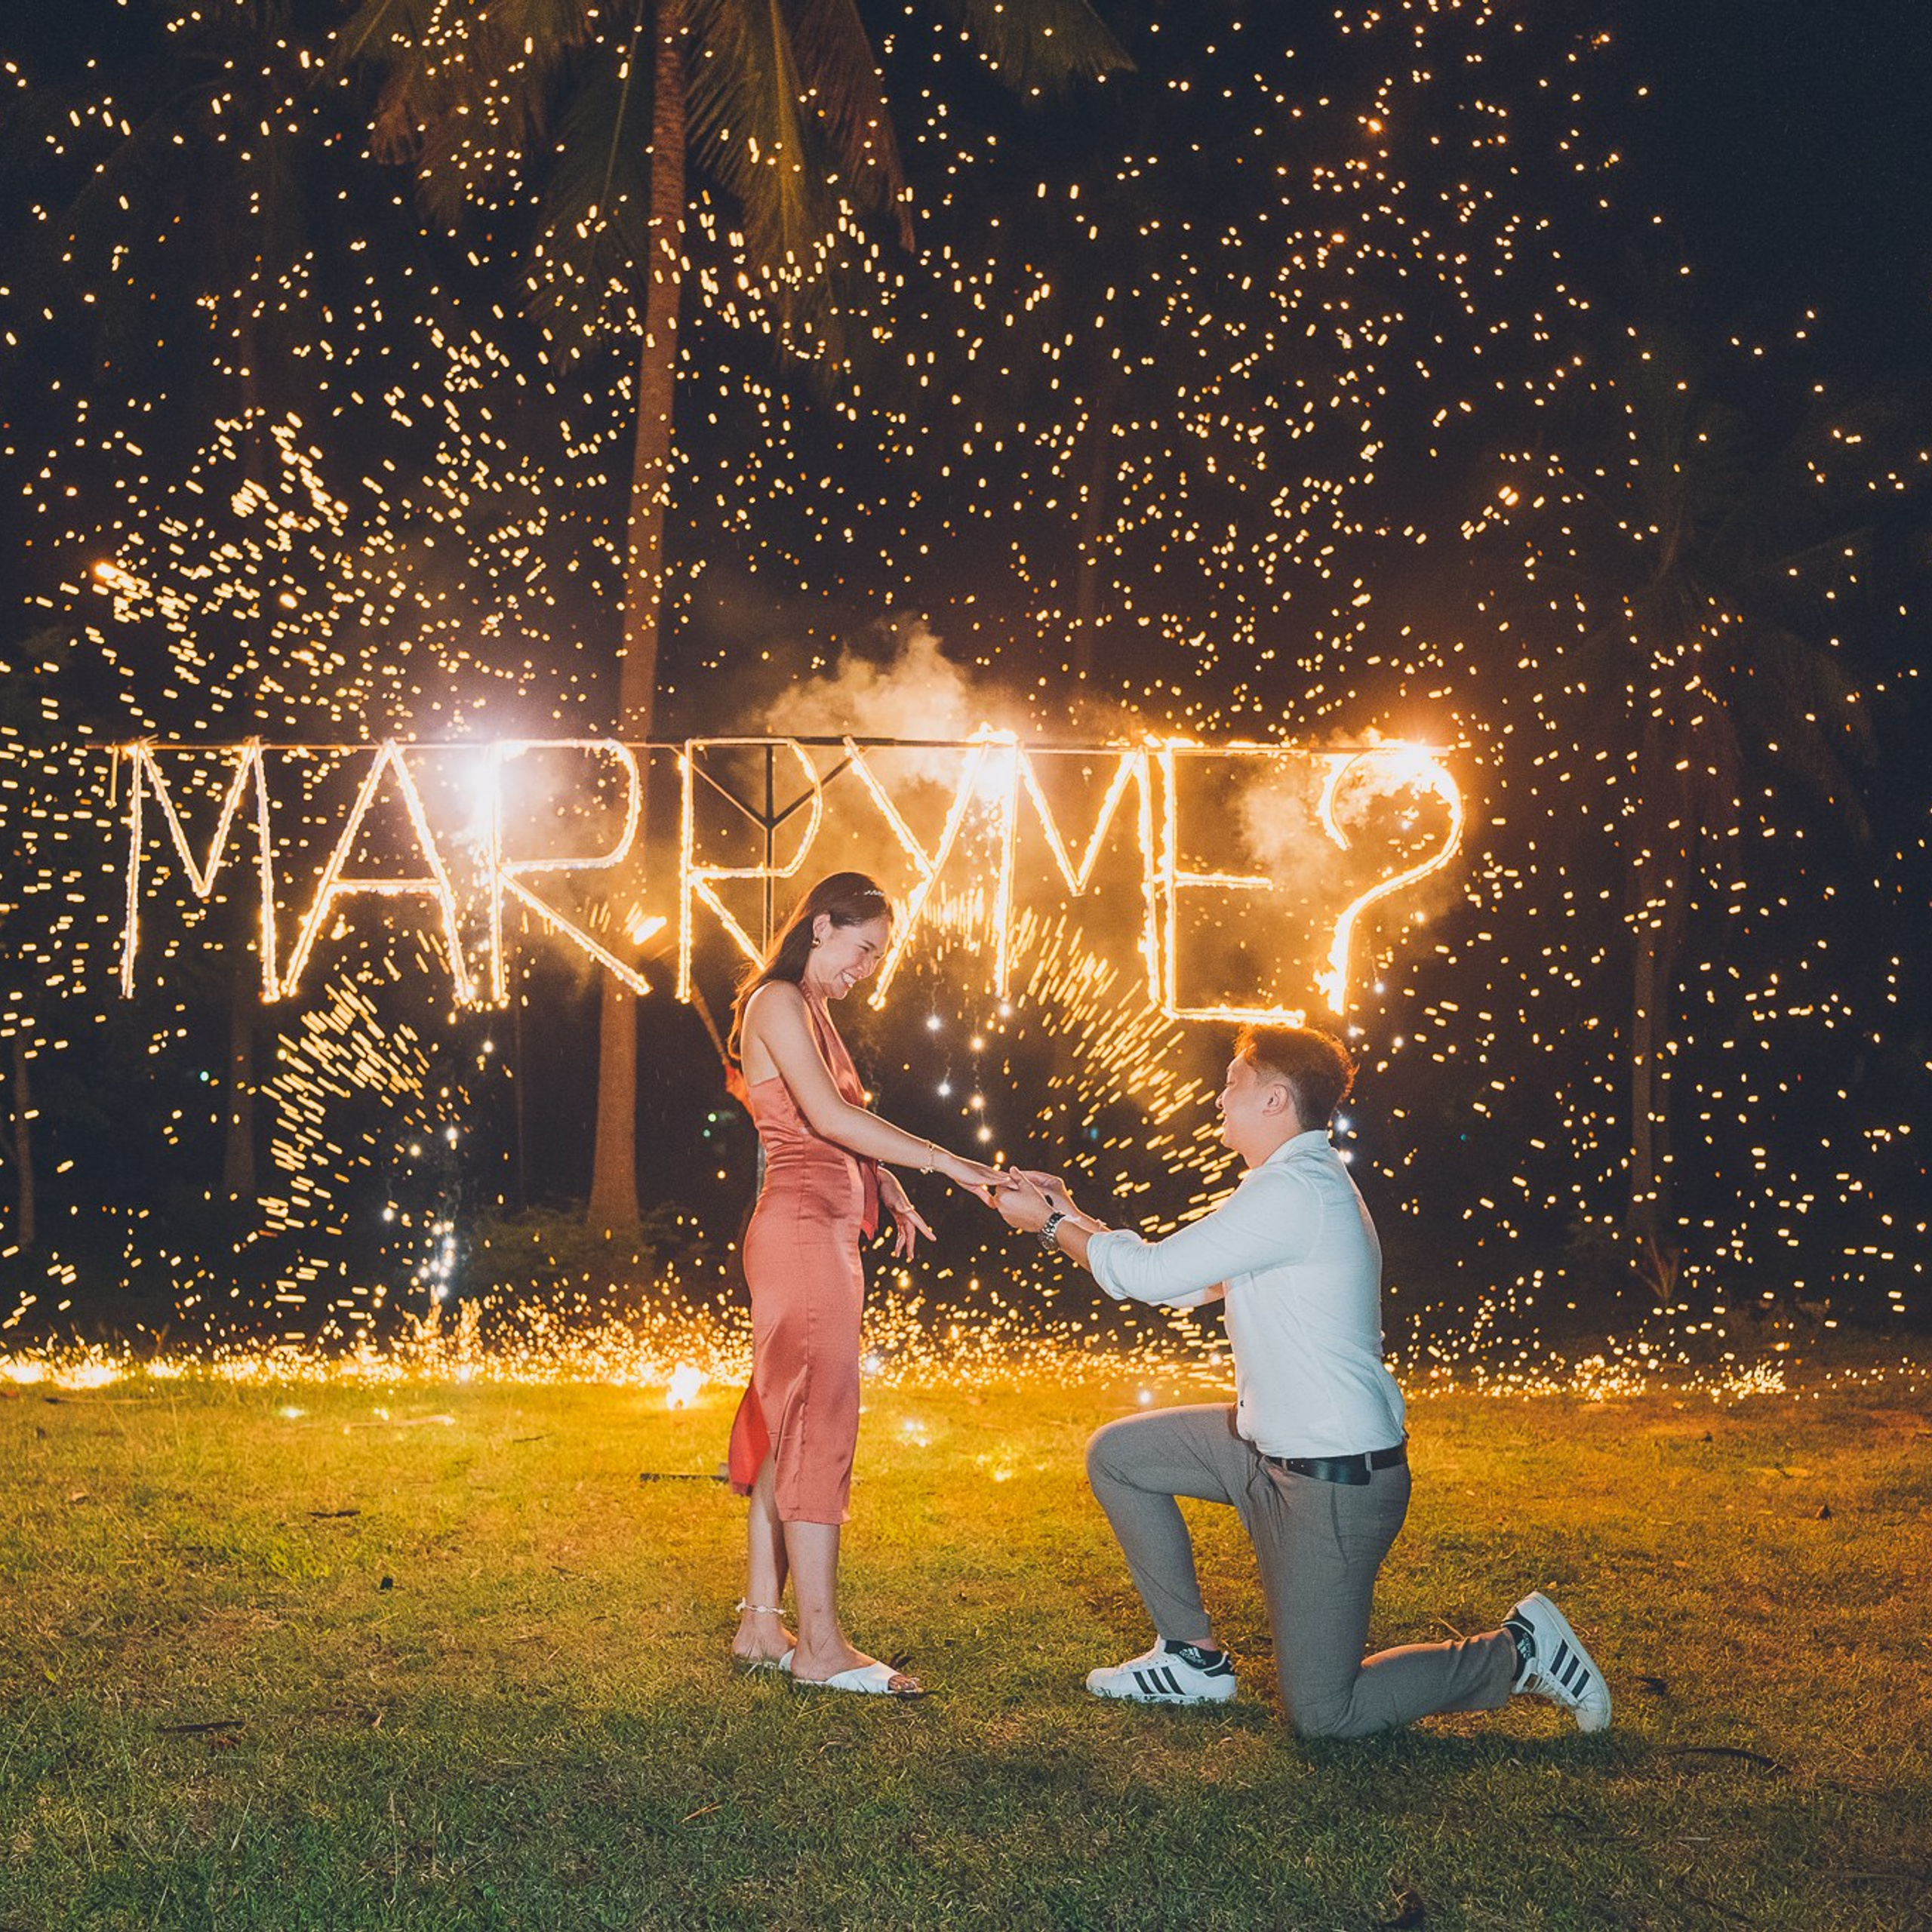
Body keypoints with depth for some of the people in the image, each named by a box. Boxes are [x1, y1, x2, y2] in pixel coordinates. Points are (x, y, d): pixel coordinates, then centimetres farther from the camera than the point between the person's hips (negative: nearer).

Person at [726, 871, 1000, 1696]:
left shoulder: (813, 1010, 20)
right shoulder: (778, 1002, -10)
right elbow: (828, 1116, -22)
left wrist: (887, 1186, 11)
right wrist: (942, 1161, -23)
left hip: (825, 1232, 10)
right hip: (801, 1228, -10)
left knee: (787, 1424, 10)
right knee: (819, 1421, -10)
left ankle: (761, 1623, 16)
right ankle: (821, 1647, -7)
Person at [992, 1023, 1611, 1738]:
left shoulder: (1293, 1191, -23)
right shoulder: (1300, 1183, 10)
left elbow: (1150, 1274, -18)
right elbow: (1179, 1284, 14)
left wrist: (1050, 1225, -4)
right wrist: (1070, 1216, 14)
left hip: (1334, 1484, -10)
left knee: (1323, 1716, -2)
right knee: (1116, 1456, 12)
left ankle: (1516, 1652, 12)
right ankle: (1192, 1655, 19)